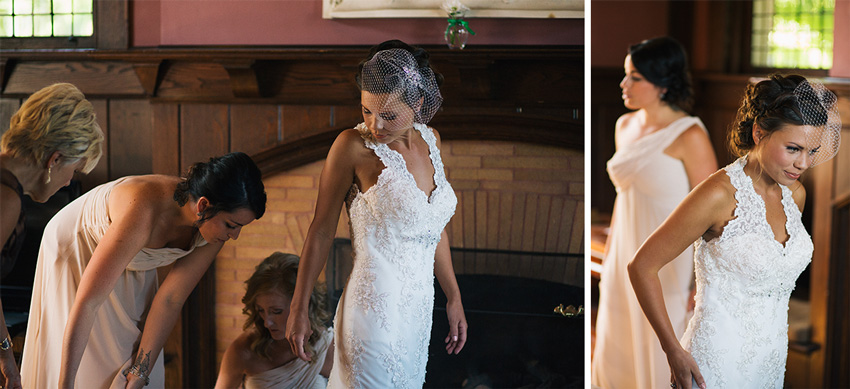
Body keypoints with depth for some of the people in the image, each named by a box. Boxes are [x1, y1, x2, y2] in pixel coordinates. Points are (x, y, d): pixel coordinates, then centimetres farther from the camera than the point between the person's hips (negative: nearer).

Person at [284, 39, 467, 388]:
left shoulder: (429, 140, 6)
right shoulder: (353, 146, -11)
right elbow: (322, 231, -6)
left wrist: (454, 298, 17)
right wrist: (298, 309, -4)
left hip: (418, 309, 6)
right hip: (375, 310, -6)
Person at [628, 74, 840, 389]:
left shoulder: (795, 194, 3)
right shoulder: (721, 194, -20)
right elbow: (642, 266, -17)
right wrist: (674, 352, -16)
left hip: (772, 362, 7)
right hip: (718, 363, -7)